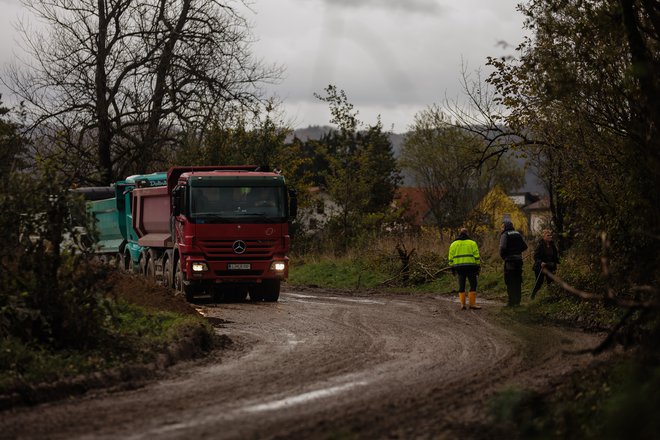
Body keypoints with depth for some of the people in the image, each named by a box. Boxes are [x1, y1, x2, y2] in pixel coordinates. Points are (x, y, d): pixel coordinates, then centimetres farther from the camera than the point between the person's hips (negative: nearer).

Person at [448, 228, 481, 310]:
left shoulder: (453, 244, 10)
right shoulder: (472, 243, 4)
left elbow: (450, 258, 9)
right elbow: (476, 257, -1)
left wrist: (452, 268, 14)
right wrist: (478, 267, 3)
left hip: (458, 267, 3)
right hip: (470, 266, -3)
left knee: (461, 286, 8)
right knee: (473, 285, 1)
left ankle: (462, 304, 2)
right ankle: (472, 303, -5)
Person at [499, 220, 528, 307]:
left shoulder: (505, 235, -7)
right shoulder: (518, 234, 12)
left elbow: (503, 247, -20)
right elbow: (524, 246, 12)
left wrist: (502, 256, -4)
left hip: (510, 260, -6)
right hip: (519, 259, 6)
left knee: (510, 281, -2)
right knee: (518, 281, 12)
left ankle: (512, 301, -6)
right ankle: (517, 301, 14)